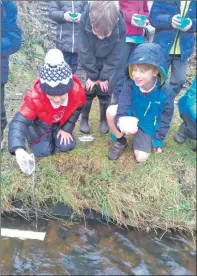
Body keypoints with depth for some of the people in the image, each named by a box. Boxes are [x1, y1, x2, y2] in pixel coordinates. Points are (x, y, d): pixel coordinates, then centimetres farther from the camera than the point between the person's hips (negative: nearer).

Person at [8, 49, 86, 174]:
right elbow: (18, 122, -47)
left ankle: (54, 134, 25)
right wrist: (19, 149, -64)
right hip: (40, 123, -3)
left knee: (68, 146, -7)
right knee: (43, 151, -12)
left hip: (61, 122, 3)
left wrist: (66, 128, -10)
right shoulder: (35, 98, -44)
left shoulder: (77, 91, -33)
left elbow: (77, 109, -9)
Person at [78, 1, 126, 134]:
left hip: (110, 62, 0)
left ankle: (104, 119, 20)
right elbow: (86, 52, -21)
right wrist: (92, 75, -16)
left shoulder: (121, 25, -33)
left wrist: (104, 77, -16)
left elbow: (115, 56, -20)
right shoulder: (85, 20, -32)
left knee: (105, 91, 0)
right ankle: (84, 118, 18)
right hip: (91, 62, 0)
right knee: (89, 90, -2)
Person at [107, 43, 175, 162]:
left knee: (141, 157, -13)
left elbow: (165, 119, -13)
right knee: (111, 111, -30)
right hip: (130, 117, 1)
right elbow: (122, 107, -30)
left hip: (148, 126, -1)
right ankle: (120, 141, -3)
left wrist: (158, 140, -7)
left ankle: (144, 140, 24)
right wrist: (121, 120, -55)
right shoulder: (130, 84, -25)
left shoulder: (166, 92, -26)